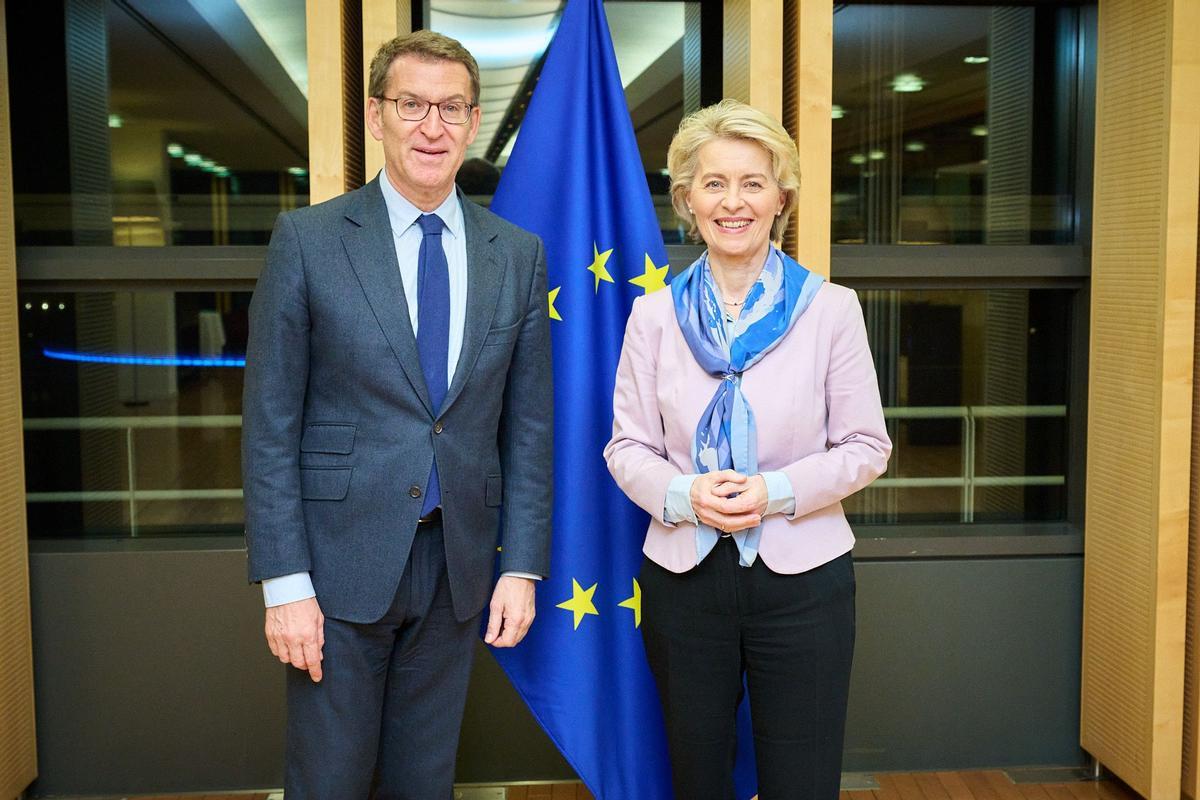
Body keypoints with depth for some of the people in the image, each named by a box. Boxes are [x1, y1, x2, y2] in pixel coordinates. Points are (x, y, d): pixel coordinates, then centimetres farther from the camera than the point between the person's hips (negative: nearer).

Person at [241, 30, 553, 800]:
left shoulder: (519, 254, 3)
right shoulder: (308, 239, -5)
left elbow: (528, 424, 5)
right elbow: (270, 424, -6)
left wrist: (523, 567, 1)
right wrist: (284, 583, -10)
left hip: (457, 565, 3)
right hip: (342, 562, -2)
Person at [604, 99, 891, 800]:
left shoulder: (830, 307, -2)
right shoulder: (655, 315, 1)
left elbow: (867, 447, -2)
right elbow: (628, 447, 2)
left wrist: (777, 492, -17)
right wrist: (684, 494, -18)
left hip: (801, 577, -1)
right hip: (682, 577, 2)